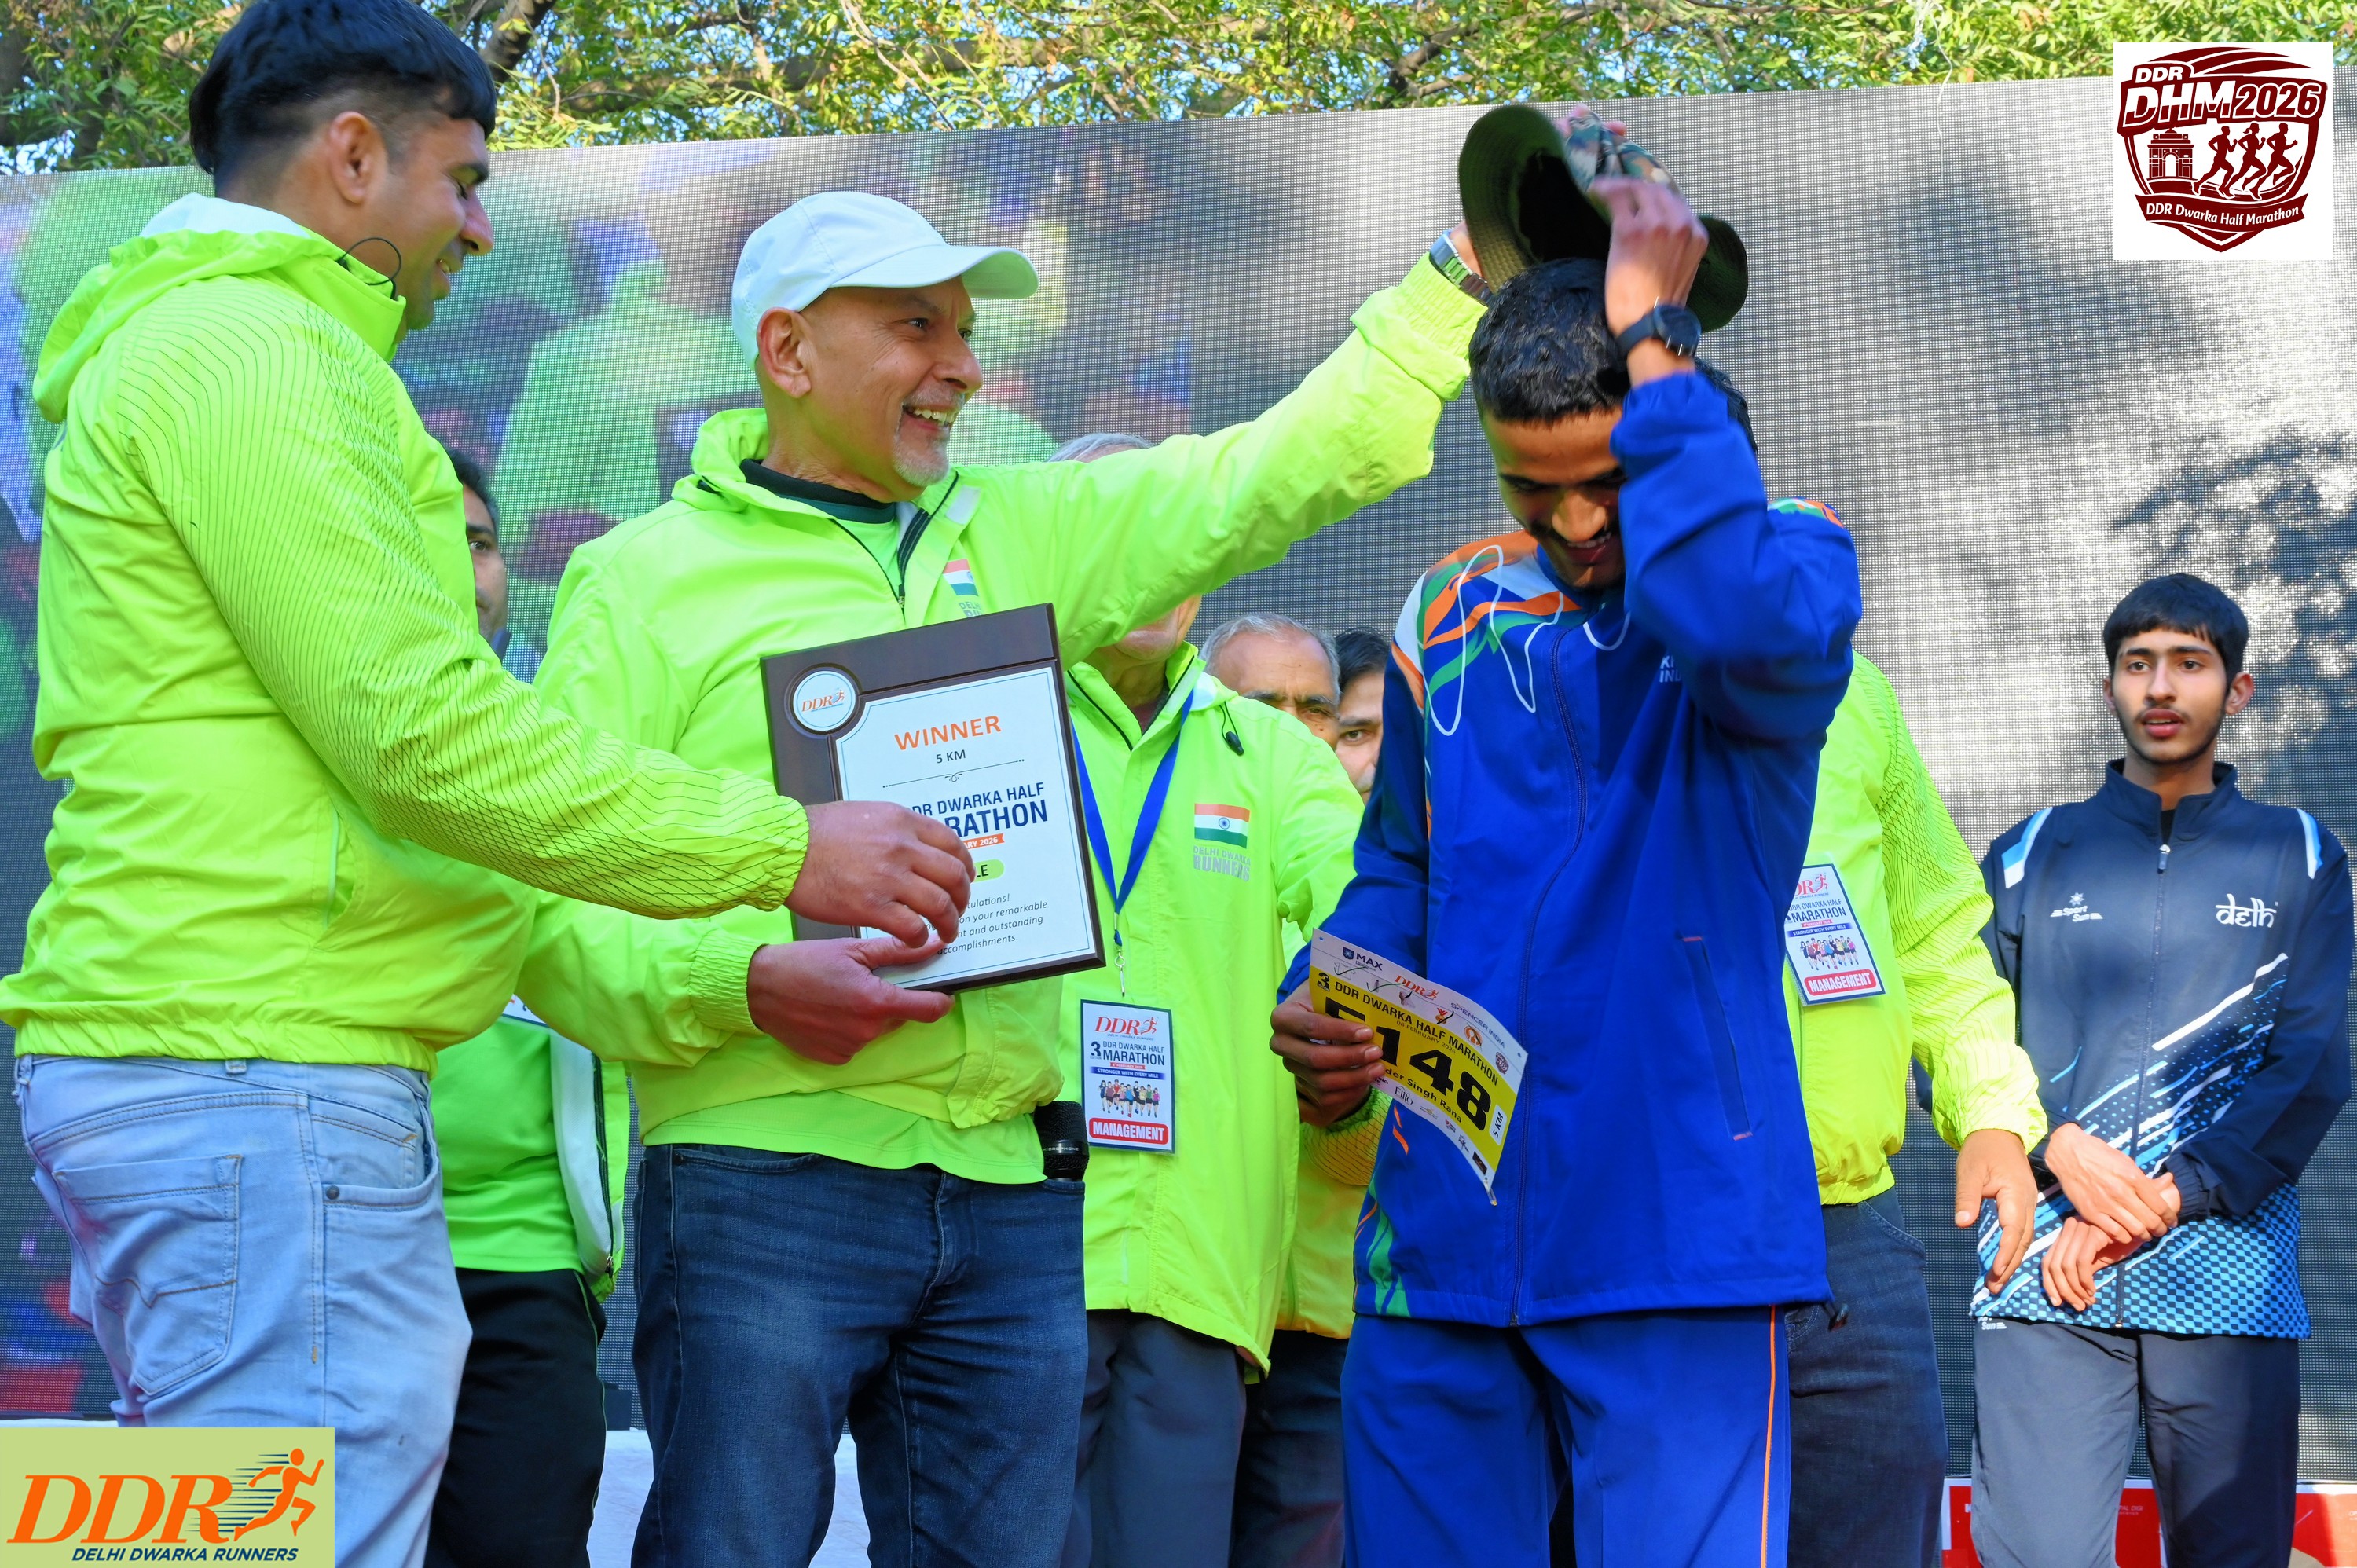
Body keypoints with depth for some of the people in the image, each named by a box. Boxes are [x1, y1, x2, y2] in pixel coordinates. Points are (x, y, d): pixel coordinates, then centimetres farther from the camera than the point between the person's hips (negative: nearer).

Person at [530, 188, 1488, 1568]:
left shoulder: (1017, 536, 18)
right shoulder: (646, 580, 4)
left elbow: (1294, 467, 18)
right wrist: (743, 980, -19)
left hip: (1013, 1195, 5)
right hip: (767, 1180, -5)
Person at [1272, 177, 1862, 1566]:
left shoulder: (1789, 568, -2)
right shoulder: (1454, 610, 13)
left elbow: (1749, 626, -28)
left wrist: (1652, 345, -19)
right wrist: (1326, 1007, 2)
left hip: (1673, 1229, -5)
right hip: (1441, 1230, 5)